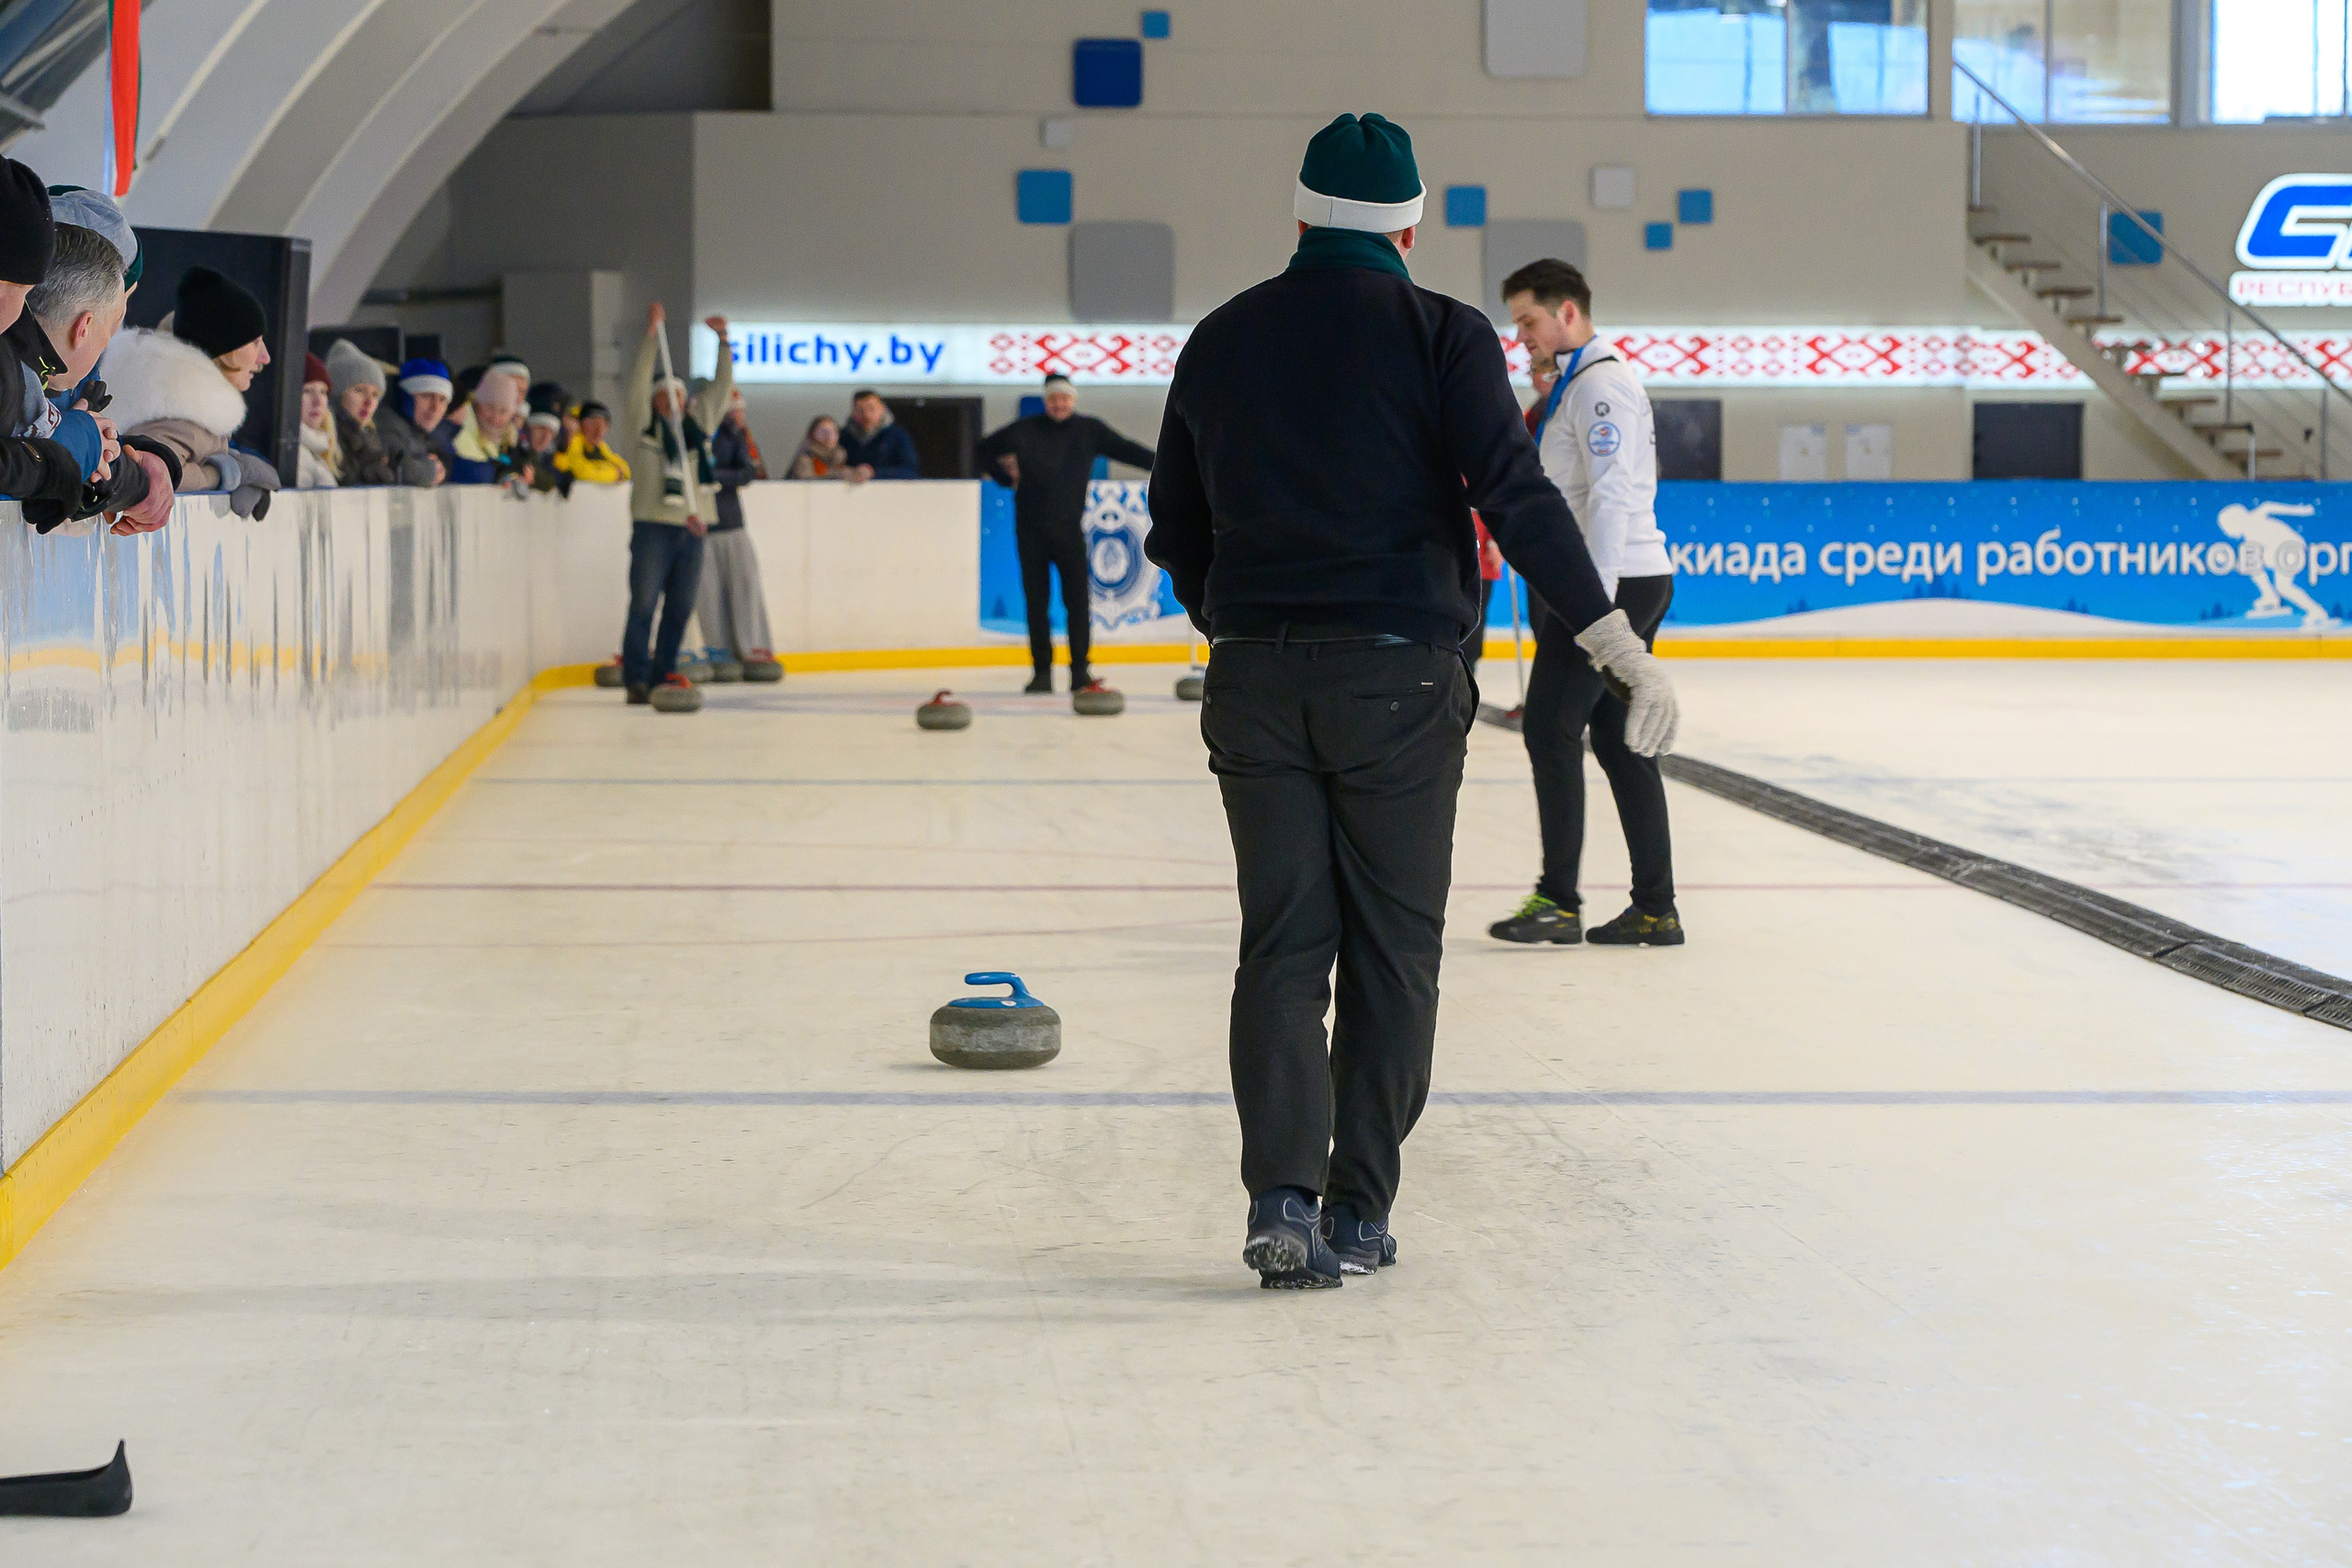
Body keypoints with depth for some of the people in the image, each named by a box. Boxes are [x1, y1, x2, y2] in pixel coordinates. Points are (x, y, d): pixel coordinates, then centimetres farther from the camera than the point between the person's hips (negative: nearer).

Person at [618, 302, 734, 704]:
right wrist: (651, 335, -13)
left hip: (691, 528, 5)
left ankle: (664, 672, 15)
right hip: (653, 525, -5)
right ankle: (636, 678, -5)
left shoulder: (698, 425, 16)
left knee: (681, 607, 6)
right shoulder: (646, 426, 4)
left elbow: (723, 385, 19)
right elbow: (639, 380, -6)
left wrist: (723, 340, 13)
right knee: (644, 604, -7)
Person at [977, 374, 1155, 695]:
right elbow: (985, 451, 18)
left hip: (1069, 526, -1)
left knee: (1077, 598, -7)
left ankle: (1080, 669, -1)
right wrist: (1007, 475, 6)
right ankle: (1042, 671, 8)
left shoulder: (1089, 430, 7)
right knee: (1036, 600, 2)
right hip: (1031, 527, 1)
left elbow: (1126, 450, 1)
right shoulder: (1025, 430, 7)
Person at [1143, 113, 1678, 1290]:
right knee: (1391, 950, 7)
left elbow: (1174, 530, 17)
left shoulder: (1220, 341, 10)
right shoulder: (1443, 334, -2)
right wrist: (1619, 643, -13)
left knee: (1281, 942, 5)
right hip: (1399, 675, -3)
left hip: (1256, 680, 3)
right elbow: (1516, 499, -13)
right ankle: (1357, 1214, 9)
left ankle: (1281, 1200, -9)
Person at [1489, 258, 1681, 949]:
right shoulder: (1582, 381, 20)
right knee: (1619, 739, 9)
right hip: (1636, 581, 10)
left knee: (1551, 727, -9)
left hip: (1615, 581, -10)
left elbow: (1612, 492, -22)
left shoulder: (1601, 383, -13)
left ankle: (1558, 901, -8)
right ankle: (1655, 910, 9)